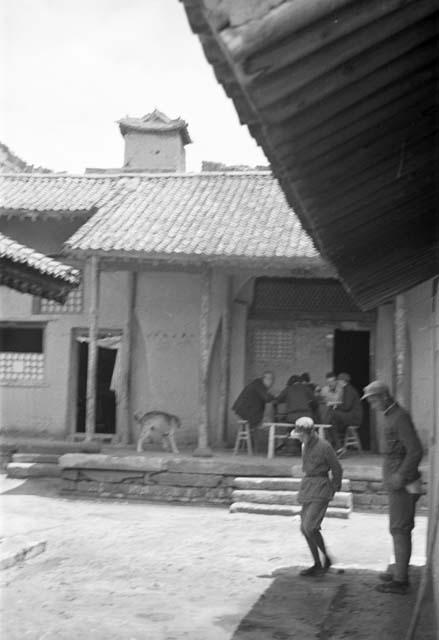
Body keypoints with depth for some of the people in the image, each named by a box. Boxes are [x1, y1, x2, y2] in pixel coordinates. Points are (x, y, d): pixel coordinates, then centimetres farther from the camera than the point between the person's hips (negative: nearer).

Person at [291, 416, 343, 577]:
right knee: (305, 528, 5)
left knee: (310, 527, -16)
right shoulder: (305, 446, 9)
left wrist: (332, 490, 4)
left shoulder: (324, 446, -14)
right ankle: (317, 565, 16)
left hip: (321, 490, -8)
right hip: (308, 486, 8)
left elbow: (337, 470, -6)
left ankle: (326, 559, 1)